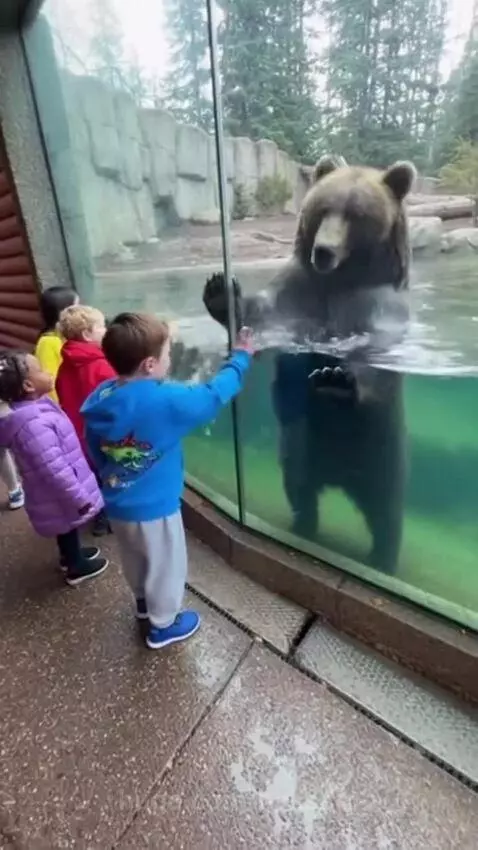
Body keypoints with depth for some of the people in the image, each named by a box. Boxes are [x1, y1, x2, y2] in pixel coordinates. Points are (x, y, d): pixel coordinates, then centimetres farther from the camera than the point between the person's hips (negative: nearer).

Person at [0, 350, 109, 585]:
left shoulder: (32, 410, -1)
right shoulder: (33, 424, -35)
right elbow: (54, 469, -34)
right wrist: (81, 497, -24)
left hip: (58, 494, 9)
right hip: (59, 498, -9)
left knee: (67, 528, 29)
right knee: (68, 527, 15)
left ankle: (70, 555, 52)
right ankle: (76, 568, 38)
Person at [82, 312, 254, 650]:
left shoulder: (99, 400, -8)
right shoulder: (165, 401, -29)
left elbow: (96, 454, 4)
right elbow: (214, 395, -17)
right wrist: (240, 357, -3)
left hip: (117, 505, 7)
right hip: (154, 507, -7)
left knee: (135, 560, 30)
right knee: (166, 565, 18)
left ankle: (144, 602, 55)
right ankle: (163, 625, 39)